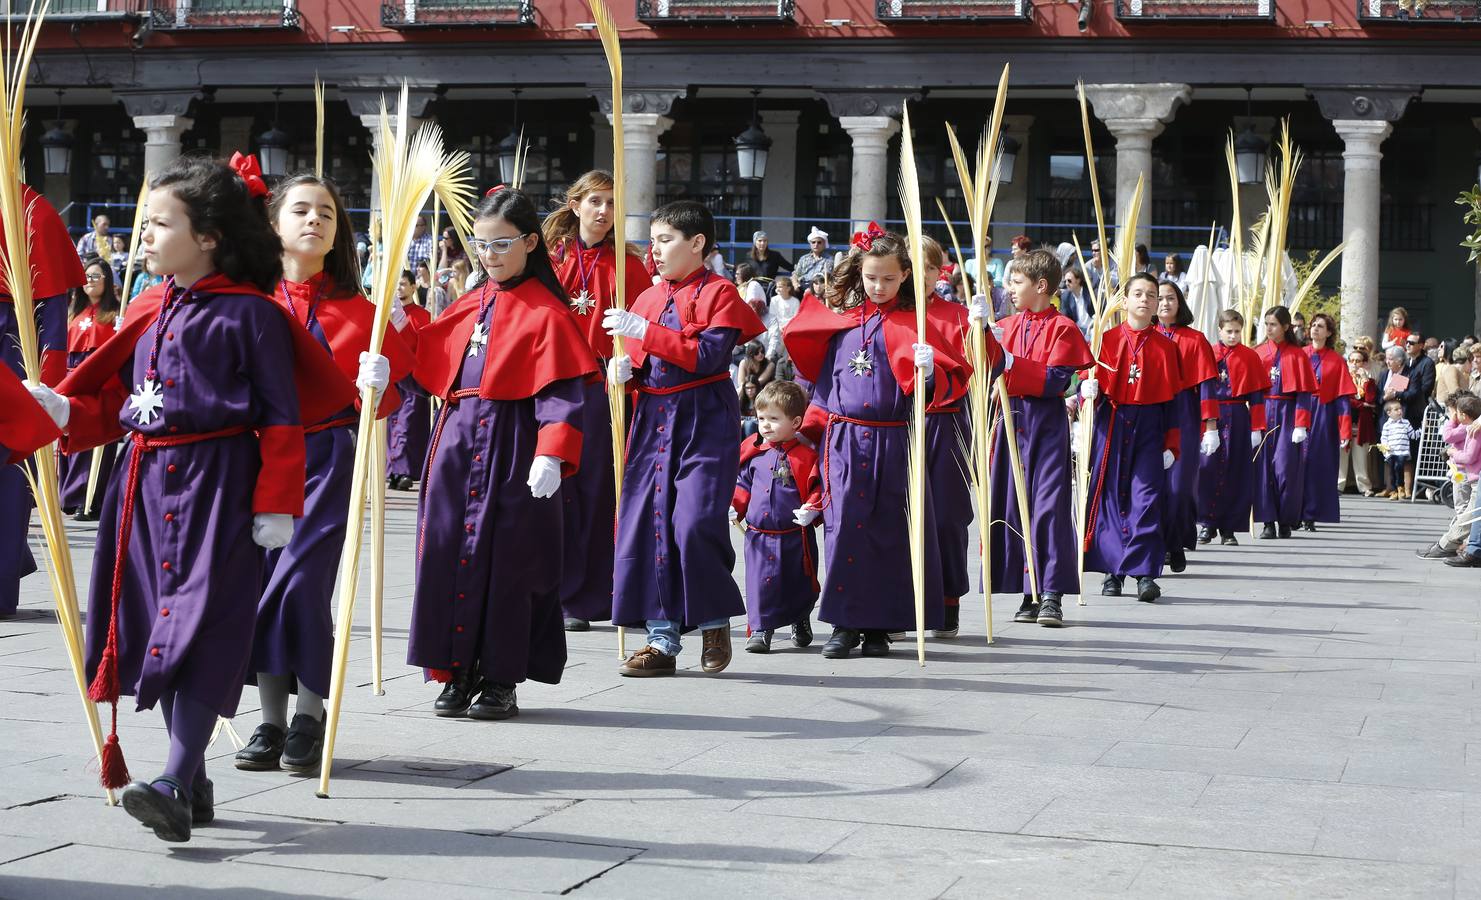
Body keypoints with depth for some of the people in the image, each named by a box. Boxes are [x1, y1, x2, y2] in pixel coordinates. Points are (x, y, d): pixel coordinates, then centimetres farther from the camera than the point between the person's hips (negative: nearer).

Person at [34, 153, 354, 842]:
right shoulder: (151, 311, 13)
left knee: (201, 630, -10)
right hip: (149, 481, 8)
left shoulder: (250, 314, -8)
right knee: (159, 625, 10)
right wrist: (64, 411, 0)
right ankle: (195, 783, 20)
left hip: (220, 486, -7)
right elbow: (115, 401, 18)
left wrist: (276, 504, -11)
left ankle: (174, 785, -13)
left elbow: (281, 417, -8)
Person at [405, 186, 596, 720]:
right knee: (448, 550, 5)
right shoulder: (469, 306, 15)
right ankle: (457, 672, 15)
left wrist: (551, 455, -24)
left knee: (504, 556, -1)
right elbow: (429, 364, 19)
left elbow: (562, 391, -14)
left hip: (511, 446, -6)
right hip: (457, 440, 6)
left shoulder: (544, 311, -7)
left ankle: (500, 677, 10)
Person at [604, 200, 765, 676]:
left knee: (696, 521, -15)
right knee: (645, 520, 2)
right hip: (653, 418, 7)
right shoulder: (648, 298, 15)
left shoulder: (718, 293, -4)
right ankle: (662, 638, 9)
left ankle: (715, 620, 8)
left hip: (704, 421, -6)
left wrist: (645, 332, -19)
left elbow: (709, 356, -17)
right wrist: (625, 367, -3)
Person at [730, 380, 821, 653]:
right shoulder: (752, 453, 6)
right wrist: (734, 507, 1)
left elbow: (818, 487, -5)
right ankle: (760, 630, 8)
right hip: (758, 534, 3)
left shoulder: (805, 455, -6)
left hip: (795, 535, -2)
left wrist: (812, 509, -21)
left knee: (798, 583, 11)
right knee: (760, 582, -1)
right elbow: (743, 485, 15)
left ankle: (800, 623, 34)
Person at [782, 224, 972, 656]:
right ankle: (845, 622, 2)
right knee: (845, 525, -4)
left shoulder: (912, 324, 1)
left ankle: (879, 625, 9)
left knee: (889, 529, 1)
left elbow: (947, 384, -5)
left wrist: (928, 371, -25)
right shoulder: (838, 319, 11)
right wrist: (815, 427, 18)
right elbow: (820, 376, 22)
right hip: (843, 440, 2)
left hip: (892, 441, -2)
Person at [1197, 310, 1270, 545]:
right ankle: (1206, 524, 1)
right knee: (1207, 467, -8)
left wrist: (1256, 427, -3)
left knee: (1234, 472, 2)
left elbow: (1256, 394, 3)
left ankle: (1229, 528, 9)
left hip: (1237, 418, 0)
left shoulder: (1250, 357, 4)